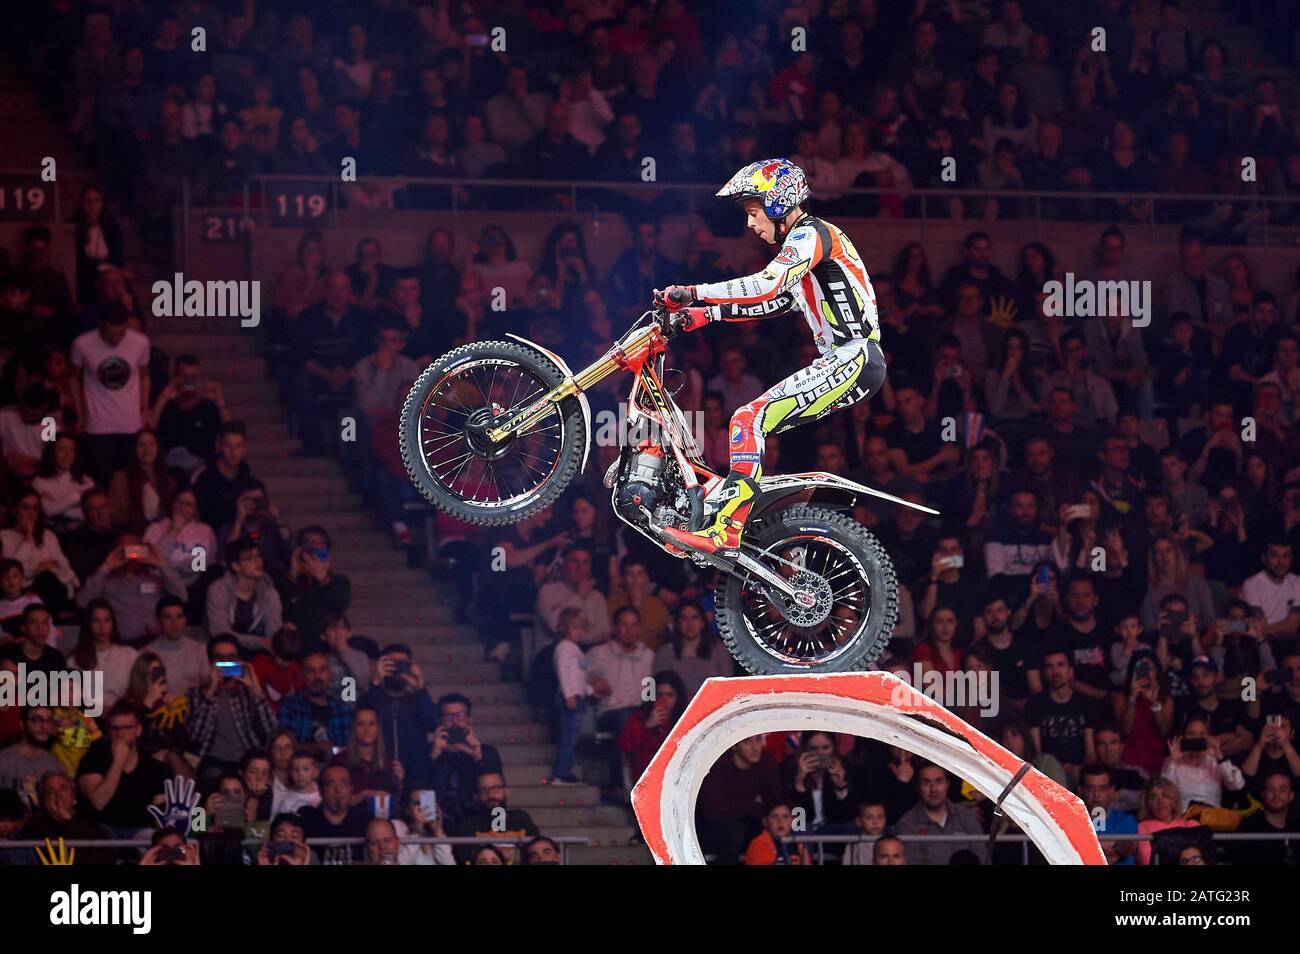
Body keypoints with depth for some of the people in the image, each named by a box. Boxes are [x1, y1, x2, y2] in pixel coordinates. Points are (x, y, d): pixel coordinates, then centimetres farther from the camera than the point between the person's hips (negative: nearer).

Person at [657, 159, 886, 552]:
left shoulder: (809, 233, -8)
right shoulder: (810, 240, 24)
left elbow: (767, 286, -23)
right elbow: (775, 302, 29)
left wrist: (693, 293, -19)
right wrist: (704, 314, 21)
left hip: (854, 359, -11)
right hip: (846, 361, 11)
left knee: (749, 420, -19)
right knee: (753, 421, 14)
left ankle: (722, 530, -27)